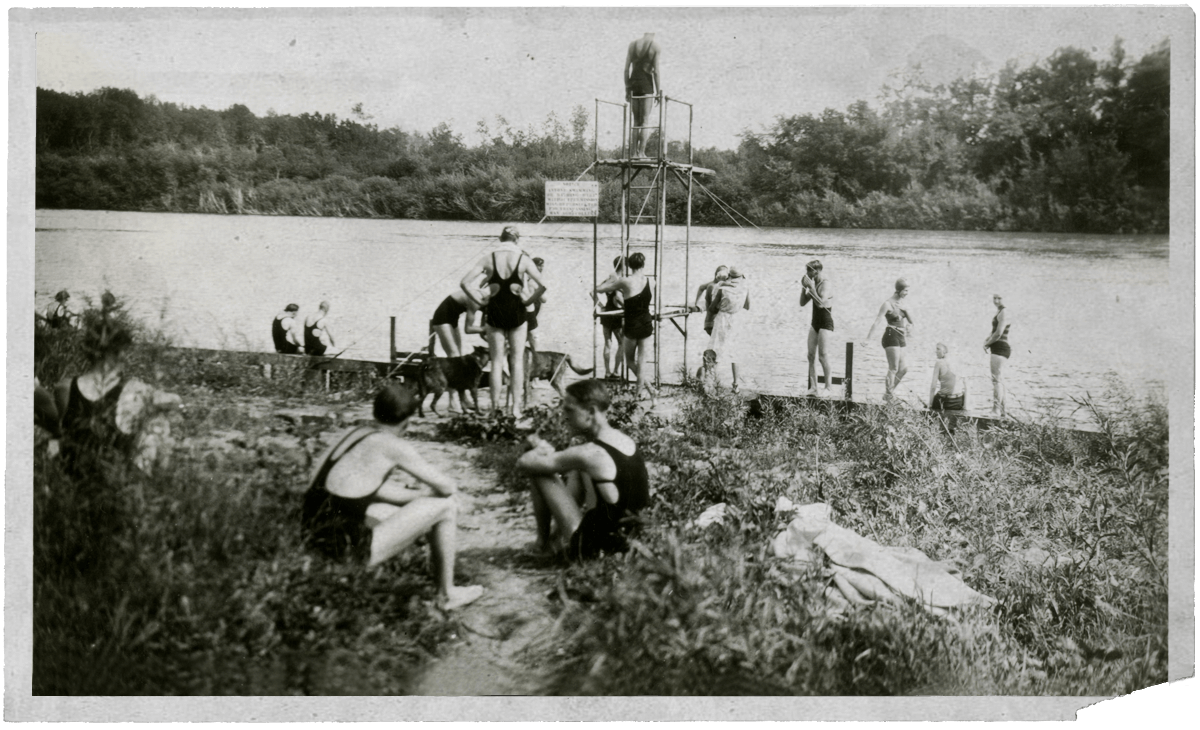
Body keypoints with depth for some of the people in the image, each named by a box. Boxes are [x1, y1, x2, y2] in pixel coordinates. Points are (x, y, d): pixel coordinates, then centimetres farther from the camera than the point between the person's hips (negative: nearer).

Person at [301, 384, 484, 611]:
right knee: (446, 507, 1)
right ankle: (447, 595, 15)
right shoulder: (393, 446, -10)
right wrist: (426, 494, 19)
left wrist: (417, 495, 22)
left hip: (316, 535, 9)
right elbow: (447, 487, -4)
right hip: (350, 547, -9)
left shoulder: (354, 432, 12)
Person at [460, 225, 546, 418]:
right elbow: (542, 286, -9)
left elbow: (465, 283, -6)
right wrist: (528, 301, 3)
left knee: (496, 360, 9)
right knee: (517, 360, 7)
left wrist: (479, 301, 2)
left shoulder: (489, 259, 0)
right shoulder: (523, 259, -2)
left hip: (494, 313, 1)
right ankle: (516, 406, 4)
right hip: (516, 313, -1)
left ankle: (495, 405, 8)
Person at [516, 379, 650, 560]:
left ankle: (543, 542, 15)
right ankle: (558, 531, 27)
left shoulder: (591, 453, -24)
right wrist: (547, 449, 10)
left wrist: (540, 447, 2)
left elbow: (523, 463, -18)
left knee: (539, 474, -3)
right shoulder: (628, 442, 1)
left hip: (597, 547, -8)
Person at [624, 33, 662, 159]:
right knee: (645, 121, -1)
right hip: (647, 84, -4)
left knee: (636, 122, 11)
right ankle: (641, 152, -9)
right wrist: (658, 91, -2)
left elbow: (626, 69, 6)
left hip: (633, 83, 4)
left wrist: (627, 89, 12)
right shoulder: (655, 47, -2)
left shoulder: (632, 45, 9)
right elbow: (656, 71, -7)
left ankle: (635, 152, 6)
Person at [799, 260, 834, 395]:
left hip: (826, 323, -8)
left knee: (823, 356, -8)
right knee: (811, 356, 3)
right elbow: (802, 303, 14)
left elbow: (820, 303, -26)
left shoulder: (825, 284, -14)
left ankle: (828, 388, -2)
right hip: (815, 322, 8)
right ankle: (813, 388, 5)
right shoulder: (813, 284, 10)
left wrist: (811, 287, -22)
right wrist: (804, 288, 3)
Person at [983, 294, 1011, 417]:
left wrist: (987, 343, -9)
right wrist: (987, 340, 7)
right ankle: (1001, 410, 21)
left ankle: (996, 410, -17)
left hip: (1000, 348, -11)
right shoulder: (999, 313, 18)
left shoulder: (1003, 314, -14)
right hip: (999, 349, 11)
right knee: (999, 380, 15)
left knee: (996, 380, -14)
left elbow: (998, 333, -21)